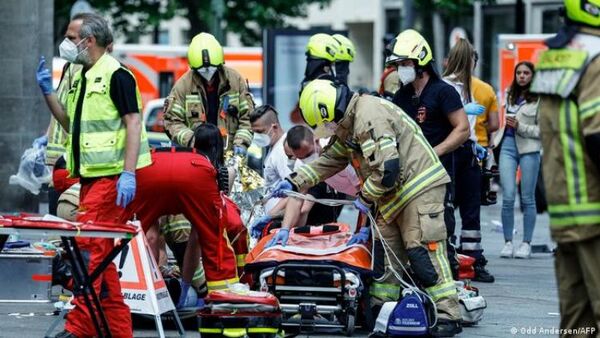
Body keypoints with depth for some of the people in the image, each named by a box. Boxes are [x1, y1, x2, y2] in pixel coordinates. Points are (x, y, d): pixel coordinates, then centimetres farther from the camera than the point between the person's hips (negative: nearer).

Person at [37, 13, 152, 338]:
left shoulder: (115, 75, -10)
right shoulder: (81, 78, 18)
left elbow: (133, 123, -15)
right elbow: (70, 124, 23)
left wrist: (129, 173, -23)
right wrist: (48, 92, 12)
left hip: (111, 176, -10)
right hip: (90, 177, 10)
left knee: (89, 246, -14)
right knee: (100, 252, 9)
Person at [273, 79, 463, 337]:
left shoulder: (369, 116, -20)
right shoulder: (347, 126, 15)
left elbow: (387, 169, -25)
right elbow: (329, 161, 26)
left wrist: (366, 198, -10)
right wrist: (294, 183, 18)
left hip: (421, 188, -11)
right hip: (394, 196, 11)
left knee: (424, 253, -13)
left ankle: (447, 317, -12)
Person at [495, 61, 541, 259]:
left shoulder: (539, 100, -4)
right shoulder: (510, 95, 15)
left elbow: (543, 130, -6)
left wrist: (520, 126, -14)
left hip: (529, 149, -4)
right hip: (508, 146, 4)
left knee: (527, 198, 2)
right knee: (508, 197, -5)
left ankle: (526, 243, 8)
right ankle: (508, 242, 1)